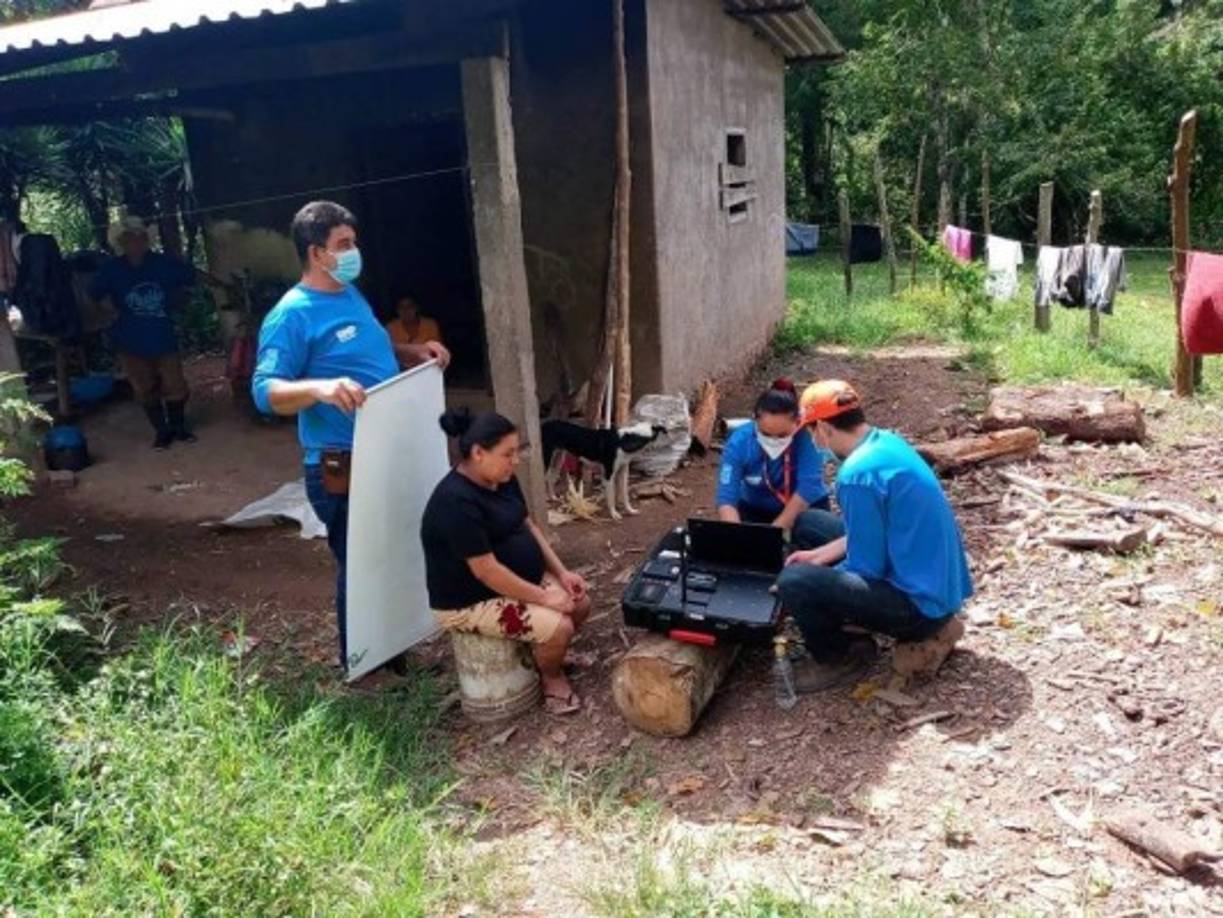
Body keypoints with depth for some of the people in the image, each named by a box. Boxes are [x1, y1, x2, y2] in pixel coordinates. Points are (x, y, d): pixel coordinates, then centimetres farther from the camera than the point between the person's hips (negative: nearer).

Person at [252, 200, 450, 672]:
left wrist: (414, 350, 9)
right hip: (341, 466, -9)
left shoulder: (351, 294, 10)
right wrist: (319, 388, -41)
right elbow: (265, 391, -24)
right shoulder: (292, 315, -17)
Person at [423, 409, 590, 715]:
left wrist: (562, 572, 0)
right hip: (471, 601, -9)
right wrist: (544, 597, -22)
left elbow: (527, 526, 9)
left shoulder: (502, 479, -1)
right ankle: (551, 678, 11)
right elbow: (487, 571, -29)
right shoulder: (457, 502, -31)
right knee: (558, 627, -20)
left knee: (580, 603, 1)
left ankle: (545, 655, 24)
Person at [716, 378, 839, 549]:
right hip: (756, 511, 1)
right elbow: (726, 499, -25)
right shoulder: (739, 442, -21)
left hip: (803, 512, -1)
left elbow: (806, 491, -28)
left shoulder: (807, 436, -26)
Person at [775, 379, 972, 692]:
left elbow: (865, 567, -16)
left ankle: (835, 660, 9)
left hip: (921, 601, -10)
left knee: (793, 582, -18)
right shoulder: (888, 441, 6)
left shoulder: (857, 473, -23)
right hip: (941, 586, 10)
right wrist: (821, 555, 15)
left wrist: (818, 577, 0)